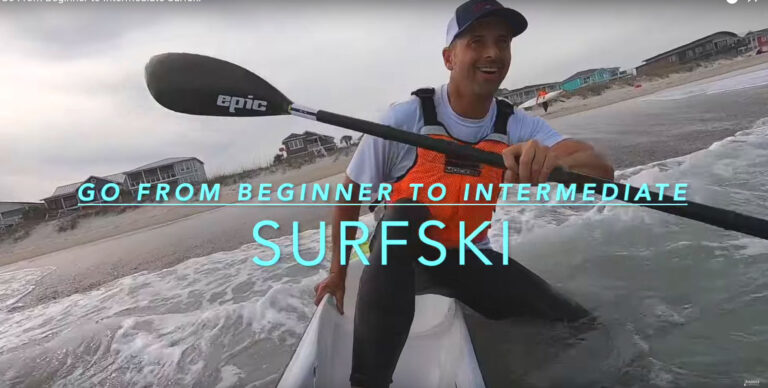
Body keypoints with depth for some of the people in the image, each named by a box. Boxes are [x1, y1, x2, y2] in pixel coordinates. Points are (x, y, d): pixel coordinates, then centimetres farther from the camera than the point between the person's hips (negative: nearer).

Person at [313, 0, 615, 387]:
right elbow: (348, 196, -7)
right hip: (398, 256, -3)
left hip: (470, 260, 4)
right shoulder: (405, 119, -19)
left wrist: (552, 161, -48)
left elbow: (602, 172, -24)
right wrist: (337, 272, -2)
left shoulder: (518, 128, -9)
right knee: (404, 215, -38)